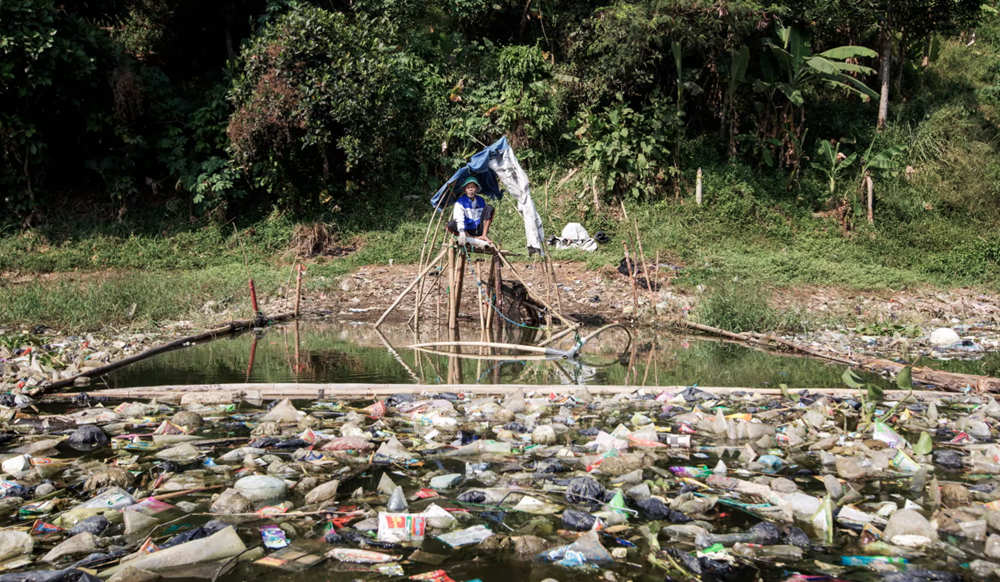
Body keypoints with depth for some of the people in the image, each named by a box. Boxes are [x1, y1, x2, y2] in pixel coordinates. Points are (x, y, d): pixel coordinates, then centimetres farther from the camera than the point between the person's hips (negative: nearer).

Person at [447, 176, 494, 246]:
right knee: (451, 224, -31)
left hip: (479, 230, 3)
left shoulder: (481, 201, 7)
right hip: (467, 231, -3)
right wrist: (461, 233, -40)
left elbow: (486, 215, 17)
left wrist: (486, 231, 8)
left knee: (489, 208, -11)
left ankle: (484, 235, -21)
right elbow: (459, 219, -23)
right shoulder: (460, 202, -8)